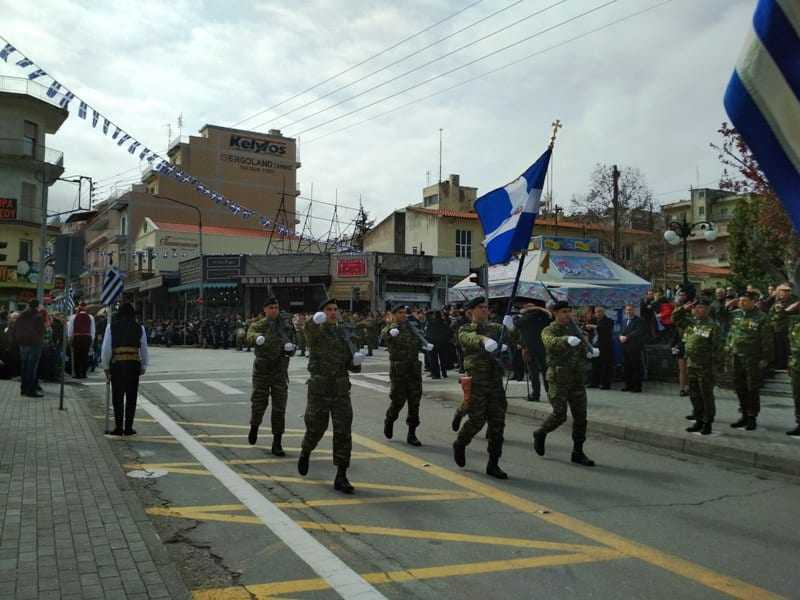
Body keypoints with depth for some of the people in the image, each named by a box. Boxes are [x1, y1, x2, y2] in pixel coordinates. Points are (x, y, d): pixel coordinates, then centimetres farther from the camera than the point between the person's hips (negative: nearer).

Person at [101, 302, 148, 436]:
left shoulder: (111, 326, 2)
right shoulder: (139, 328, 5)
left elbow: (106, 348, 0)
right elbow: (144, 350, 9)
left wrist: (106, 367, 8)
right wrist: (143, 367, 19)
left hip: (116, 364, 0)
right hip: (134, 364, 1)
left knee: (117, 397, 9)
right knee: (131, 397, 8)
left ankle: (118, 428, 10)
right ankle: (128, 428, 10)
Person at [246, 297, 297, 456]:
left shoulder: (286, 325, 6)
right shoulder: (258, 325, -2)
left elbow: (292, 345, 13)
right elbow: (250, 337, -25)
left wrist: (290, 348, -12)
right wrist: (258, 338, -49)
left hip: (280, 372, 1)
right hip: (262, 371, -1)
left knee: (279, 408, -3)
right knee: (259, 404, 7)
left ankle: (277, 444, 4)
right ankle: (254, 426, 40)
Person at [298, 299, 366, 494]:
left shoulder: (343, 334, 12)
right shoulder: (315, 331, -3)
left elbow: (351, 365, 13)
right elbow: (310, 329, -31)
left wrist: (356, 361, -12)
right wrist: (315, 320, -55)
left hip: (341, 390, 3)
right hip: (319, 389, -3)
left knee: (343, 432, -6)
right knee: (316, 429, 10)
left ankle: (341, 477, 0)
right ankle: (305, 453, 44)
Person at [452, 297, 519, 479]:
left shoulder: (495, 328, 12)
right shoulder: (465, 330, 0)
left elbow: (514, 339, -2)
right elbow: (471, 338, -24)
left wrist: (510, 328, -24)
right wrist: (485, 341, -46)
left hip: (495, 382, 4)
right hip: (476, 382, -4)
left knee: (497, 422, 2)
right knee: (477, 420, -4)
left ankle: (493, 464, 11)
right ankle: (459, 445, 26)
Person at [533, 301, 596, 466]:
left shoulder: (573, 327, 11)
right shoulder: (549, 331, -7)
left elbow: (583, 344, 23)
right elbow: (551, 342, -30)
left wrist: (589, 350, -1)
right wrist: (567, 340, -50)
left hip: (577, 379, 6)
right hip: (559, 379, -6)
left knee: (580, 416, 4)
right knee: (559, 415, -10)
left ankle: (578, 453, 15)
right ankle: (540, 434, 19)